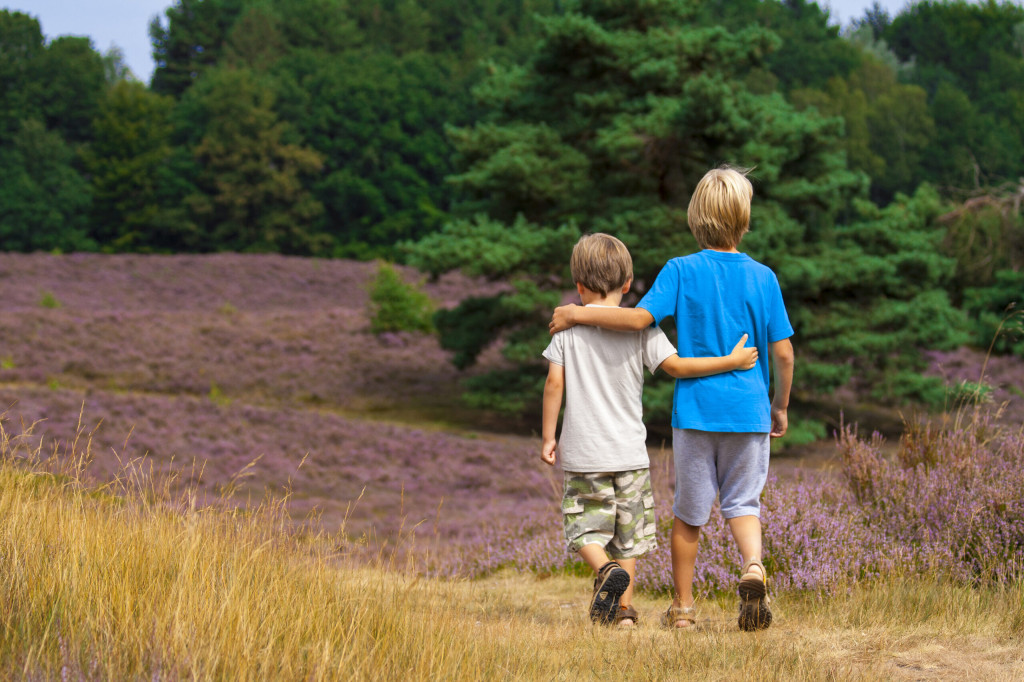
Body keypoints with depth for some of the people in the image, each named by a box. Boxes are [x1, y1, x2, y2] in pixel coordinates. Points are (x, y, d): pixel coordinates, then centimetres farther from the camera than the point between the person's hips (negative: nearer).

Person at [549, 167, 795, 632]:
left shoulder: (682, 271, -5)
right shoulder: (763, 278, 0)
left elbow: (640, 317, -17)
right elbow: (783, 353, 0)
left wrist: (577, 314, -6)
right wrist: (781, 406, 14)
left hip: (696, 411, -1)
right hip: (749, 410, 1)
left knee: (689, 512, 11)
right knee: (741, 502, 12)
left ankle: (683, 607, 20)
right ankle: (753, 565, -17)